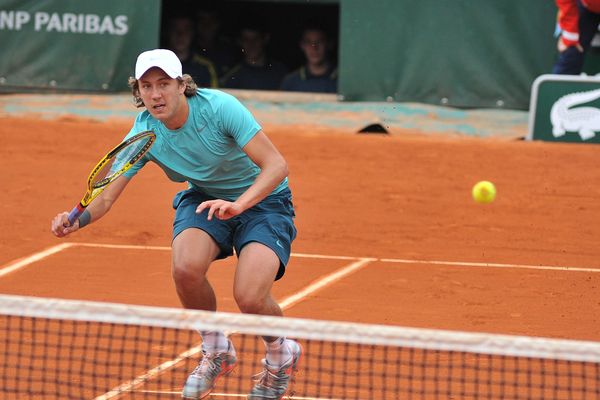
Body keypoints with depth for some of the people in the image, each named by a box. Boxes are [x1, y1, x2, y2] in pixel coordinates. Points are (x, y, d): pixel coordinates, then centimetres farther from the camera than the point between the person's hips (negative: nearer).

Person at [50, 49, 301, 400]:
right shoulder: (144, 134, -16)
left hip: (262, 198, -4)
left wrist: (238, 204, -47)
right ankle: (217, 352, 1)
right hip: (204, 198, 4)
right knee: (186, 266, -29)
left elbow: (276, 164, -30)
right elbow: (105, 197, -14)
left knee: (250, 297, -26)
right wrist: (77, 220, -37)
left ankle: (281, 356, 11)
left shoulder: (220, 107, -27)